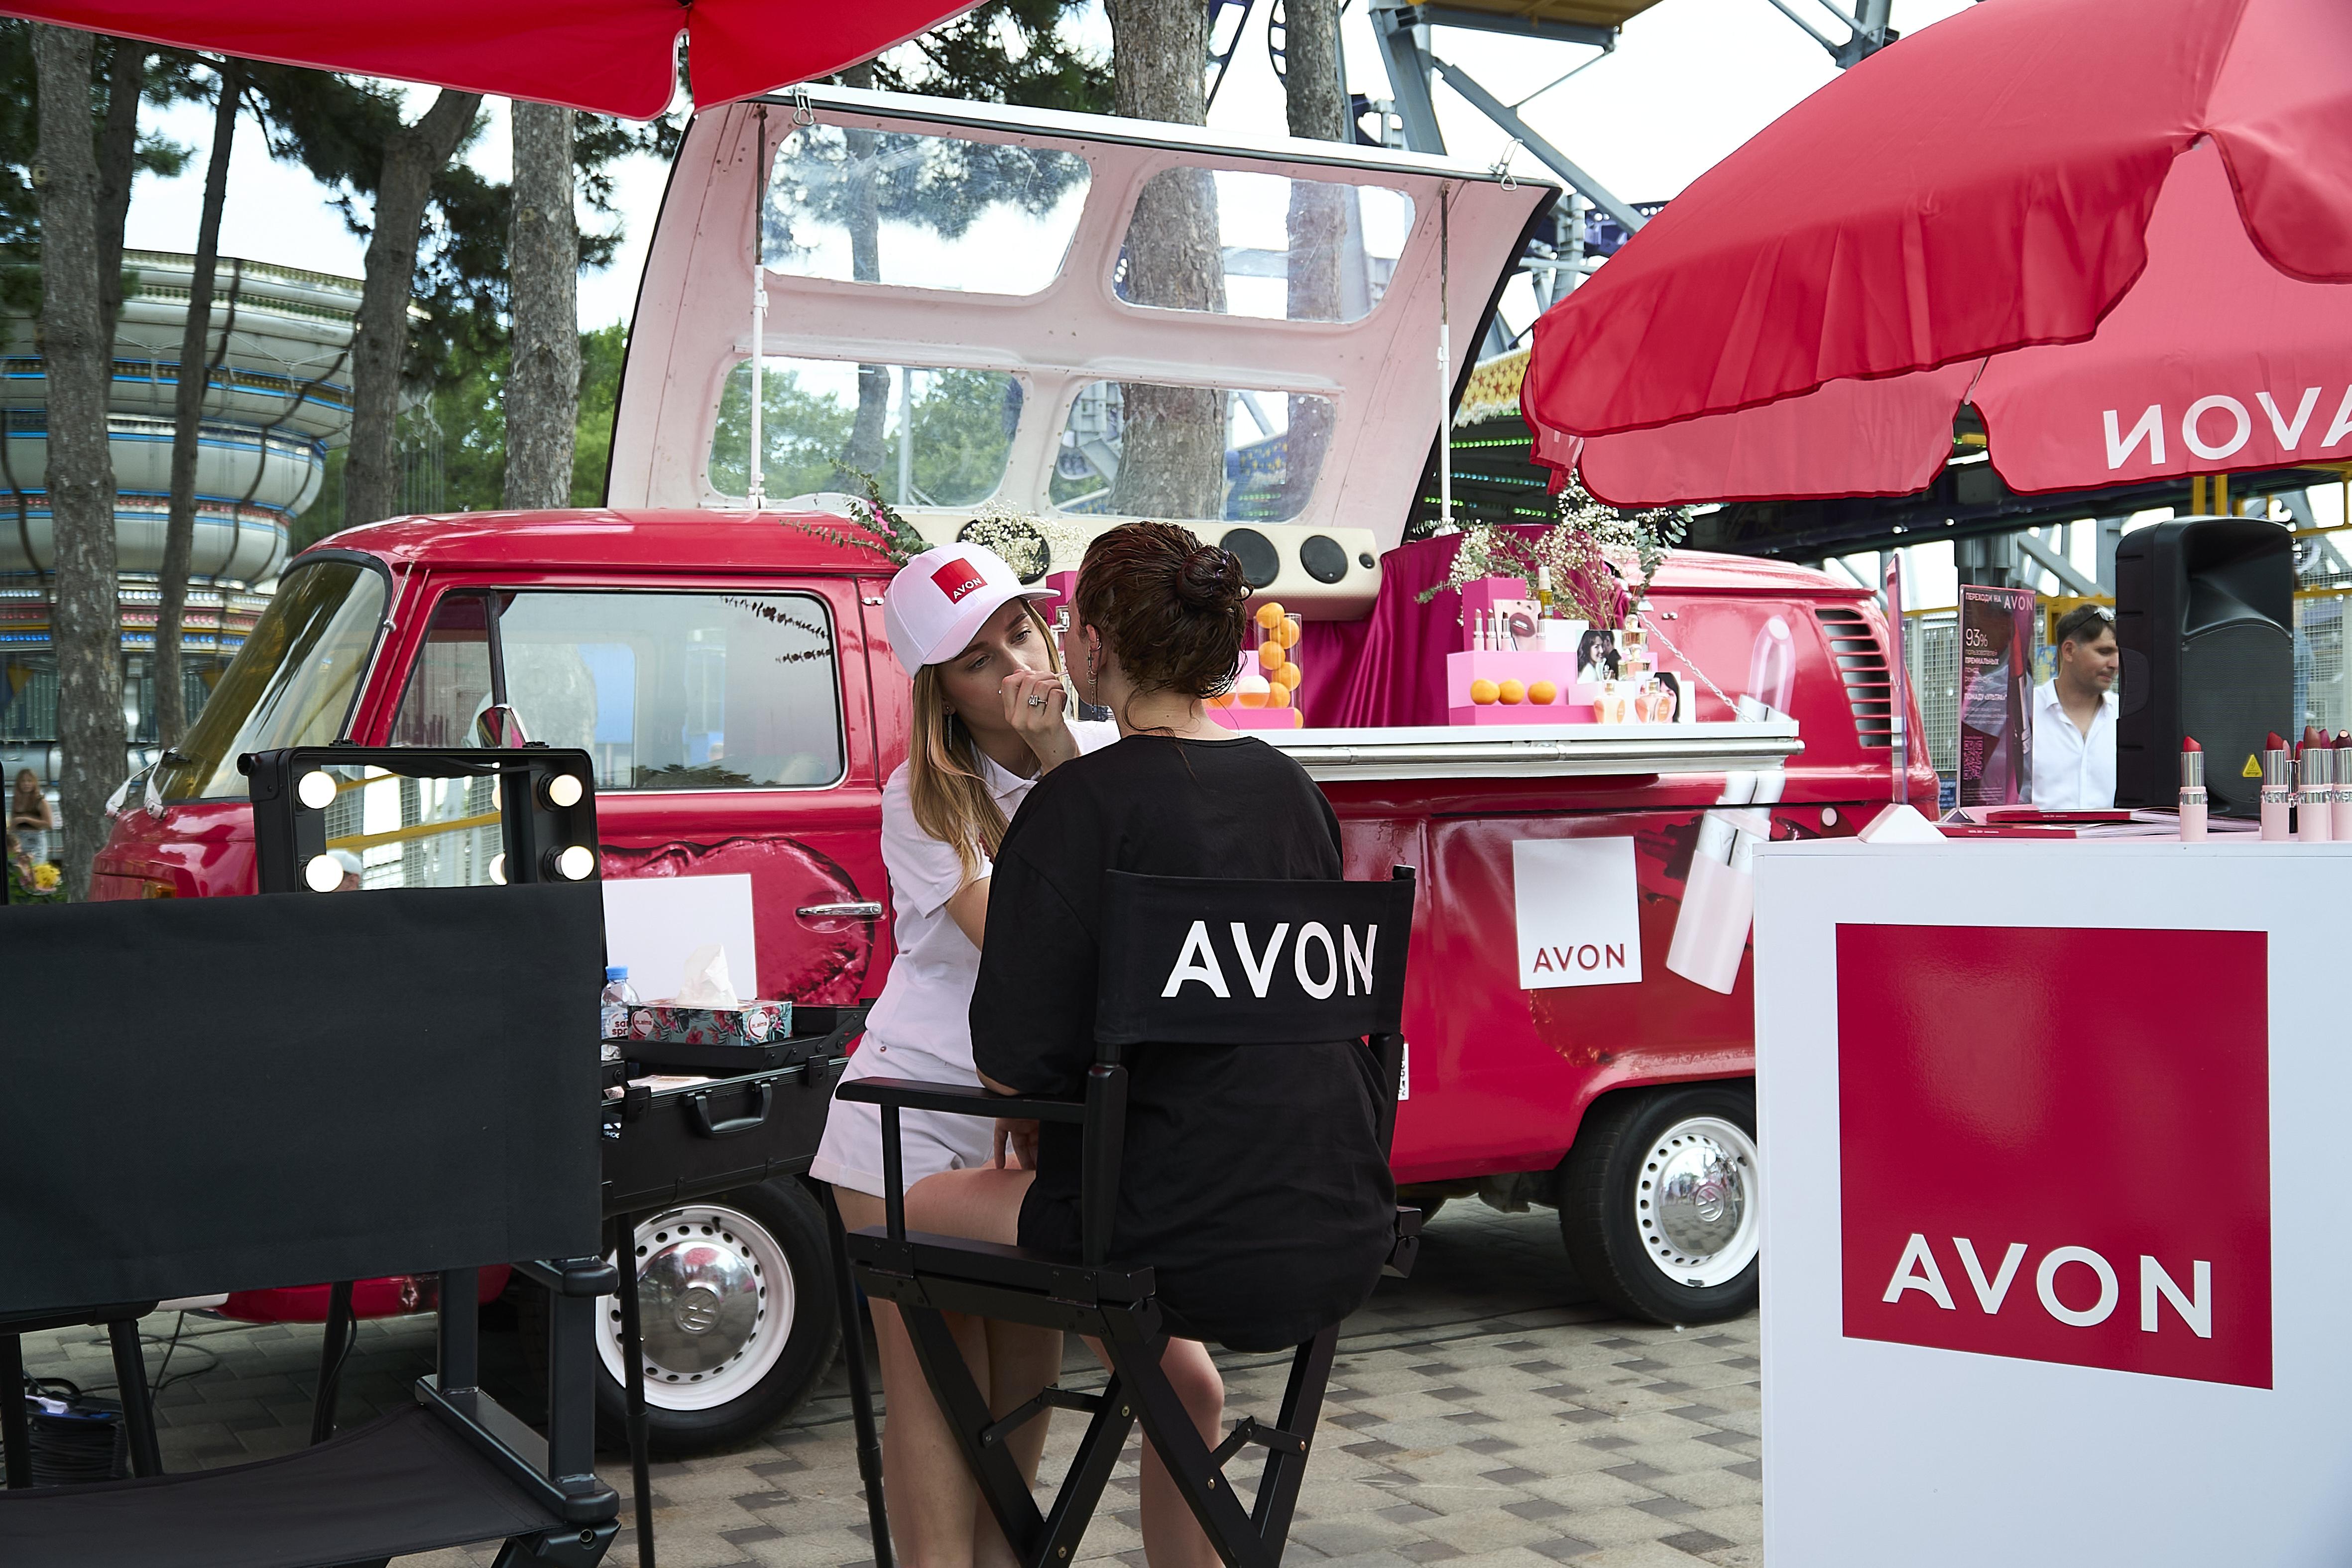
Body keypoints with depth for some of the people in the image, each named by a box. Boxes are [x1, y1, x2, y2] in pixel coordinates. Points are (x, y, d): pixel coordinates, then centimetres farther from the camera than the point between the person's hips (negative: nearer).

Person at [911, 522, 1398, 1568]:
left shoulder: (1082, 803, -12)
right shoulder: (1290, 787, 10)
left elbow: (1016, 1059, -15)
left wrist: (1027, 1123, 9)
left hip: (1195, 1240, -7)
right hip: (1345, 1235, 7)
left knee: (912, 1215, 17)